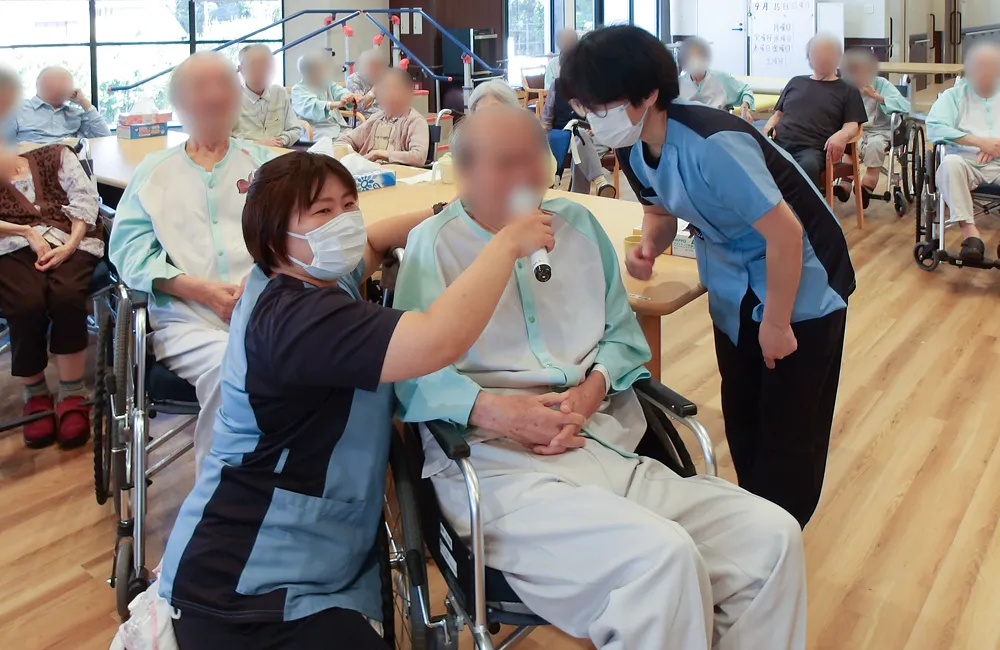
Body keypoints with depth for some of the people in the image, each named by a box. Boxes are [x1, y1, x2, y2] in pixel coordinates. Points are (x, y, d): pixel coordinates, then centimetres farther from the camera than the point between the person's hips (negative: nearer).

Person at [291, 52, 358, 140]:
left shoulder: (327, 84, 20)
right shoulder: (298, 89, -1)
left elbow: (340, 91, -1)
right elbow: (311, 106, -21)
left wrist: (352, 97, -26)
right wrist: (338, 104, -39)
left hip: (339, 127, 7)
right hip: (317, 131, -7)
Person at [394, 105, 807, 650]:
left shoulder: (578, 225, 19)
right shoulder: (434, 244, 3)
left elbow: (622, 333, 19)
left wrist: (592, 390, -2)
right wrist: (496, 410, -20)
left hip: (609, 447, 6)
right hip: (500, 463, -5)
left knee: (773, 534, -12)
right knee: (663, 555, -31)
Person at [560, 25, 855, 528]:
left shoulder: (711, 145, -33)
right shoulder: (633, 150, -8)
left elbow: (785, 233, -28)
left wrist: (776, 323, -18)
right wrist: (649, 247, -13)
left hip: (800, 282, -7)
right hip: (734, 288, 7)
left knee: (788, 430, 0)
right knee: (742, 421, 12)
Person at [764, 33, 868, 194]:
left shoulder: (847, 90, 19)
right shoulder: (796, 82, 30)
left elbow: (852, 125, 8)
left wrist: (841, 135, -18)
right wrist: (768, 127, 5)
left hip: (813, 149, -3)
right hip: (779, 142, 3)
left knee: (808, 166, -42)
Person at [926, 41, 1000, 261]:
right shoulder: (954, 95, 14)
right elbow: (935, 127, -4)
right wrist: (979, 142, -12)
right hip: (967, 162, -1)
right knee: (950, 163, -35)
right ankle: (969, 229, -37)